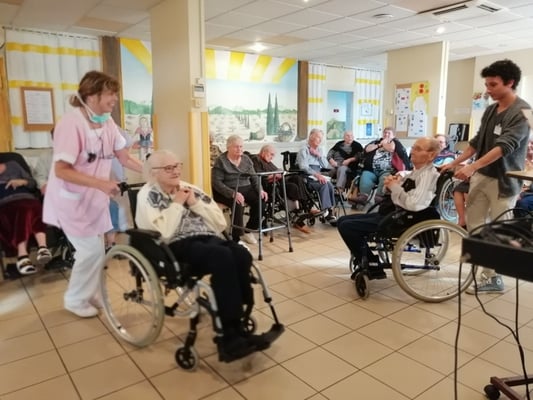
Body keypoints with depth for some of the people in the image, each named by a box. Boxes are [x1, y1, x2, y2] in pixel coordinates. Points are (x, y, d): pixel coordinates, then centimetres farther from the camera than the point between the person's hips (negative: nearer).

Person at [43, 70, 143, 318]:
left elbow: (125, 158, 5)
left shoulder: (107, 123, -1)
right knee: (92, 250, -6)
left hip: (94, 198, 7)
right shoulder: (71, 123, -23)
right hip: (71, 200, -7)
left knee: (95, 250, 11)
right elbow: (61, 170, -26)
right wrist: (101, 183, -35)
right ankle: (75, 299, 18)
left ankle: (90, 295, 31)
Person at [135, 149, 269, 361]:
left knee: (241, 255, -27)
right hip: (177, 248, -5)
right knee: (223, 258, -34)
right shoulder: (148, 195, 4)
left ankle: (237, 326, -16)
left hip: (207, 239, 6)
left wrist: (195, 203, 3)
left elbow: (220, 223, 13)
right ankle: (232, 334, -26)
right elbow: (163, 232, -16)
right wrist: (177, 204, -5)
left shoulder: (189, 188, 19)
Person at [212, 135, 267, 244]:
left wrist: (260, 190, -11)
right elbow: (216, 182, -16)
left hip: (245, 188, 5)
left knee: (260, 200, -22)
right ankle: (237, 238, -22)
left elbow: (254, 177, 9)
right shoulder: (221, 161, -9)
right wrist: (233, 193, -29)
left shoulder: (246, 159, 9)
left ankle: (249, 230, -3)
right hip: (227, 191, -5)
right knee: (238, 204, -35)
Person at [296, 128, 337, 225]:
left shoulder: (320, 150, 20)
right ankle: (327, 211, -33)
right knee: (324, 185, -32)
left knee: (330, 185, -27)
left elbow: (326, 166, 11)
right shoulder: (304, 150, -2)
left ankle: (329, 211, -28)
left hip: (318, 176, 6)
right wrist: (317, 175, -29)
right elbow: (303, 167, -17)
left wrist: (318, 155, -2)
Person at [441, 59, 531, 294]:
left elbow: (505, 146, -25)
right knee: (473, 226, 9)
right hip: (481, 176, 8)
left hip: (503, 181, -7)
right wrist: (454, 163, 11)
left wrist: (472, 167, -34)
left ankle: (492, 278, 14)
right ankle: (485, 270, 21)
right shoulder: (490, 110, 10)